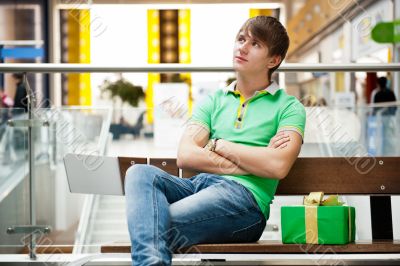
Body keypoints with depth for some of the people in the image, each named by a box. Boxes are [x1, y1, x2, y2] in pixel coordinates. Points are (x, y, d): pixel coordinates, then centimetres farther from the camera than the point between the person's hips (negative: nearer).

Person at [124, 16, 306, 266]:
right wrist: (253, 161, -3)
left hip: (244, 196, -5)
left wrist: (219, 145, 2)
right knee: (140, 173, -29)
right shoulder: (214, 100, 23)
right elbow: (185, 156, 6)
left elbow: (278, 166, -9)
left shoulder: (288, 107, 11)